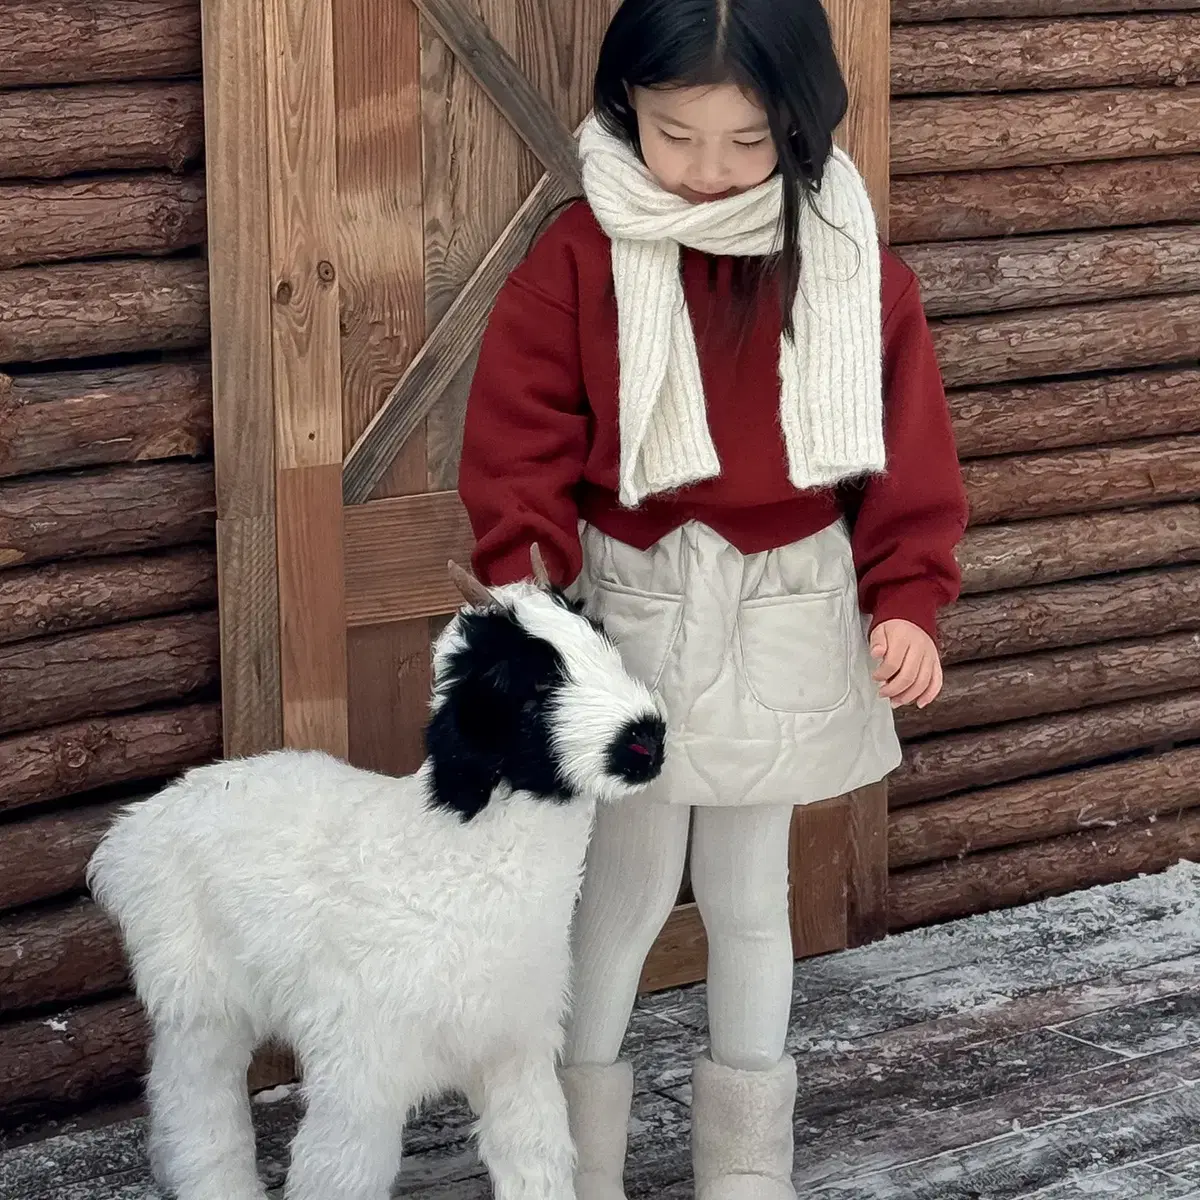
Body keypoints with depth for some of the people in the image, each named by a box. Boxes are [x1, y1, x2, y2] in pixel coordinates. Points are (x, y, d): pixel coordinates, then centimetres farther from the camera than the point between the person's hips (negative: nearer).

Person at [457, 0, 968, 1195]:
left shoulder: (850, 261, -4)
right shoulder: (581, 257, -10)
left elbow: (907, 444, 0)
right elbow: (520, 438, -9)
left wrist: (906, 596, -7)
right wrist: (523, 582, -21)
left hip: (789, 613, 2)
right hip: (635, 606, -2)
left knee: (749, 891, 14)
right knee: (628, 883, 5)